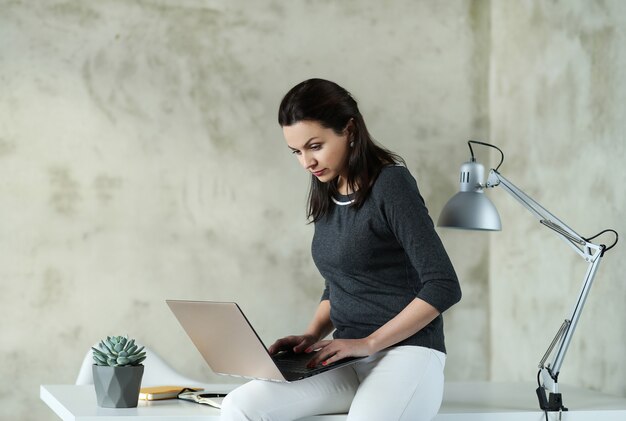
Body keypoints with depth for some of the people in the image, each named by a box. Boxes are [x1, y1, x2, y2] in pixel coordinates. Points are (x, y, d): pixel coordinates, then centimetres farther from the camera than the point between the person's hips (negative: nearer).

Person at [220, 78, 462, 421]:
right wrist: (312, 335, 5)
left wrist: (368, 342, -15)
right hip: (348, 361, 7)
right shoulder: (327, 198, 12)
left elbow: (443, 286, -14)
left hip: (407, 352, -7)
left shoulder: (390, 184, -9)